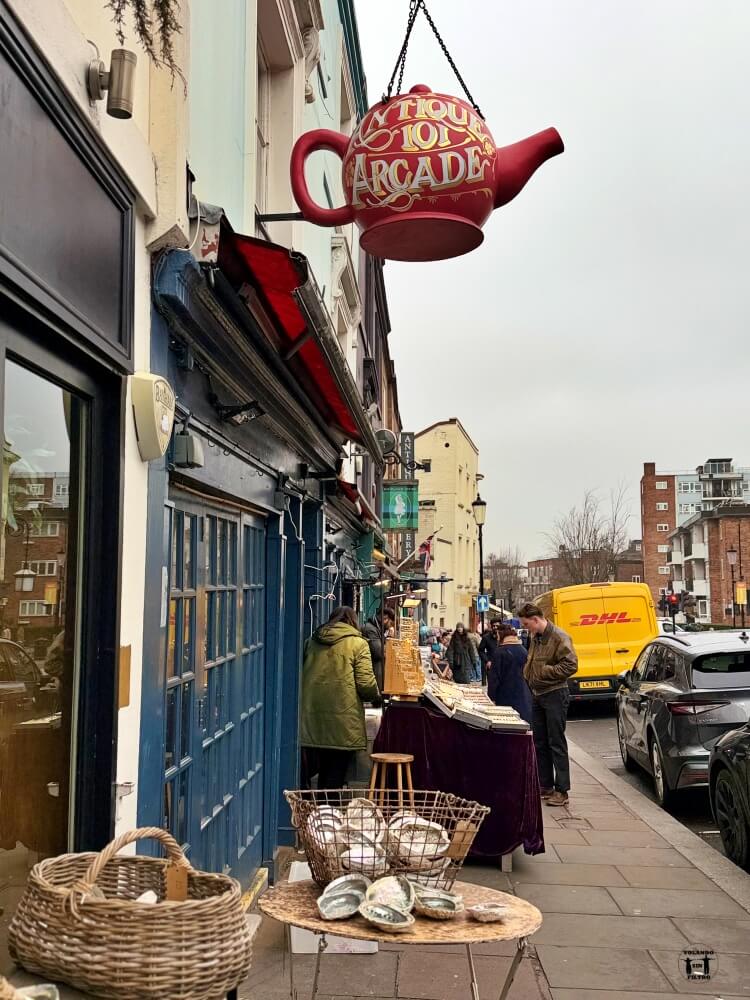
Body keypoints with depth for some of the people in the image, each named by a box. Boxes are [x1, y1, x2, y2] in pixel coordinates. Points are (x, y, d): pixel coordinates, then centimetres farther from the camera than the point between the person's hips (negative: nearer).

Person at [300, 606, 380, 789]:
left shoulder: (312, 641, 12)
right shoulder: (358, 643, -3)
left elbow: (302, 674, 19)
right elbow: (366, 683, -10)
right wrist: (376, 695, 10)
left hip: (311, 715, 4)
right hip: (342, 719, -4)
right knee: (335, 775, 5)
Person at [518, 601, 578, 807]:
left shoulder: (558, 637, -14)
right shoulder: (534, 638, 11)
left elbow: (571, 665, -19)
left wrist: (544, 671, -17)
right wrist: (528, 675, 9)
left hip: (555, 695, -9)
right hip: (538, 695, 9)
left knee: (556, 743, -5)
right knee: (539, 742, 12)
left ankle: (562, 790, 1)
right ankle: (545, 786, 22)